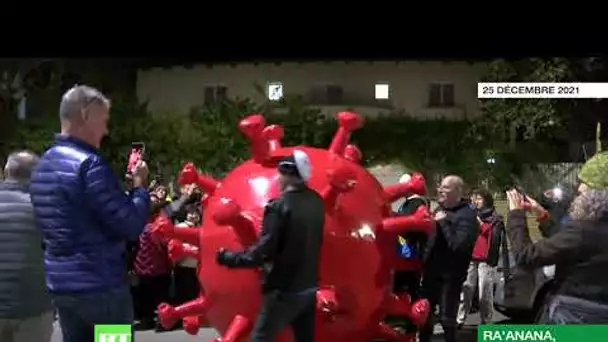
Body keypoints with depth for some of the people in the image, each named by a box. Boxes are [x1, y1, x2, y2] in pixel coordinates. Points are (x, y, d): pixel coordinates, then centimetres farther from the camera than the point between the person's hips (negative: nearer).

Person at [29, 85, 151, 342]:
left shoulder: (42, 165, 10)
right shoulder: (89, 164, -18)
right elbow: (131, 226, -19)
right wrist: (140, 184, -2)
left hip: (59, 284, 8)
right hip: (100, 285, -8)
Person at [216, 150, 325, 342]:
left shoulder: (279, 206, -18)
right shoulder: (316, 202, 3)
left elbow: (263, 252, -20)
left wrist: (229, 258, -9)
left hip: (284, 290, -7)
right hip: (309, 287, 7)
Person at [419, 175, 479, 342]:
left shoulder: (467, 214, -14)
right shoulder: (440, 209, 9)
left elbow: (459, 245, -28)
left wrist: (443, 222, -22)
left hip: (450, 275, -7)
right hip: (432, 271, 7)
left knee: (447, 317, 2)